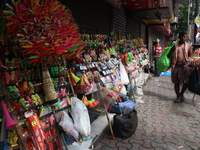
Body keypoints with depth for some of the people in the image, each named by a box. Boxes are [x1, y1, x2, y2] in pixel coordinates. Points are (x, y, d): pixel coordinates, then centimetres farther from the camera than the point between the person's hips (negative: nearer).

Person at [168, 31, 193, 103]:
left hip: (185, 65, 1)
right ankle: (178, 96, 23)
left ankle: (181, 93, 29)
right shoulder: (175, 45, 5)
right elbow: (169, 54, 8)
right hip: (176, 66, 0)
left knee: (186, 82, 0)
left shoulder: (188, 45, 8)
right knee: (176, 82, 5)